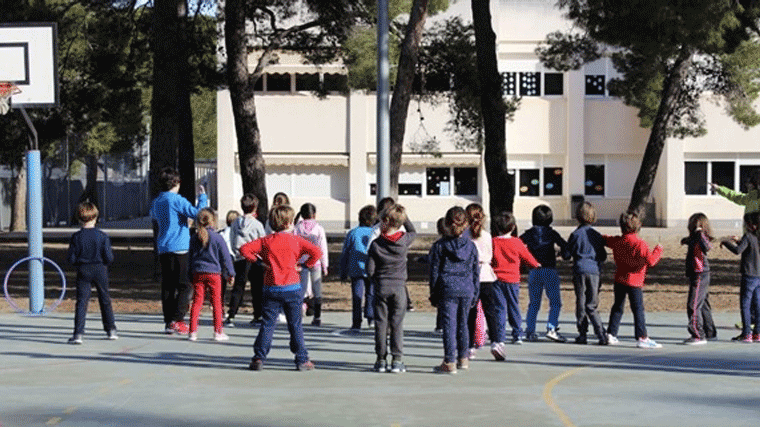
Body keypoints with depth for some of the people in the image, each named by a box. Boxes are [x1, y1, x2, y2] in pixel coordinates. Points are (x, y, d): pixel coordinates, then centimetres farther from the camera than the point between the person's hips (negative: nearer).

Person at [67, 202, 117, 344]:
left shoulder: (76, 237, -6)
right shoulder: (102, 236, -7)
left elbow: (71, 259, -6)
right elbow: (109, 258, -8)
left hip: (83, 273, -1)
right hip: (100, 271, 1)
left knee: (81, 302, -2)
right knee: (105, 300, 15)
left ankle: (78, 334, -12)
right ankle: (111, 330, 25)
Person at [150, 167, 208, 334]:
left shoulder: (156, 202, 13)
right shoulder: (177, 200, -10)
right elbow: (197, 213, -20)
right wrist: (202, 196, -7)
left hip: (163, 250, 7)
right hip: (179, 248, -7)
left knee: (167, 286, 8)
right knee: (185, 285, -3)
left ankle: (169, 321, 7)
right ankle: (177, 320, -11)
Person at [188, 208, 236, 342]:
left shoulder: (194, 239, 6)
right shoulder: (217, 238, -6)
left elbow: (190, 257, 12)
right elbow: (225, 257, -2)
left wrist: (191, 274, 19)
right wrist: (230, 273, 7)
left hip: (197, 274, 3)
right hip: (213, 274, -3)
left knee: (196, 302, 5)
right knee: (216, 302, 4)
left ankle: (193, 331, 1)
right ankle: (218, 332, 7)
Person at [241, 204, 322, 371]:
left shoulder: (265, 241, 2)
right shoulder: (296, 240, -2)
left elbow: (244, 249, -5)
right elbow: (316, 252, -10)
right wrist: (305, 265, 3)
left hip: (271, 289, 1)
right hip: (292, 288, -1)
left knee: (267, 324, 5)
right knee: (295, 326, 6)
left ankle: (259, 359, 0)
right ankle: (302, 360, 10)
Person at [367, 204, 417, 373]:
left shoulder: (376, 244, -9)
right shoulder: (404, 241, -5)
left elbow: (370, 270, -6)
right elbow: (413, 231, 20)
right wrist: (403, 215, 16)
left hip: (381, 288, -1)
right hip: (399, 288, 1)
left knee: (381, 324, 6)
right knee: (397, 324, 4)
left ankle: (381, 360, 9)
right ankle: (397, 360, 2)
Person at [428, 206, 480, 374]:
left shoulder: (439, 245, -3)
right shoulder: (471, 246, 5)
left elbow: (434, 271, -1)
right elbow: (476, 272, 10)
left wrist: (434, 295, 6)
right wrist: (475, 294, 17)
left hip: (447, 290, -3)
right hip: (467, 290, 3)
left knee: (449, 325, -2)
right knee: (462, 324, 16)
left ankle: (450, 362, -4)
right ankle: (463, 358, 26)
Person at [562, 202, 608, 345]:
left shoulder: (575, 234, -2)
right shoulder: (597, 235, 8)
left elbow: (566, 255, 1)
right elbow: (603, 256, 14)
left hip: (580, 270, -3)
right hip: (595, 271, 3)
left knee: (581, 303, 6)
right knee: (592, 306, 6)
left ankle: (582, 334, 7)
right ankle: (601, 334, -8)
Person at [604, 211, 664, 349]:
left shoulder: (617, 241, 1)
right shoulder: (639, 244, -18)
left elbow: (606, 240, 22)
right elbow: (651, 260, -22)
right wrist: (658, 250, -5)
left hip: (619, 280, 6)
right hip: (635, 281, -6)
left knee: (617, 307, 16)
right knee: (638, 309, -3)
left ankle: (611, 334, 19)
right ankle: (642, 338, -6)